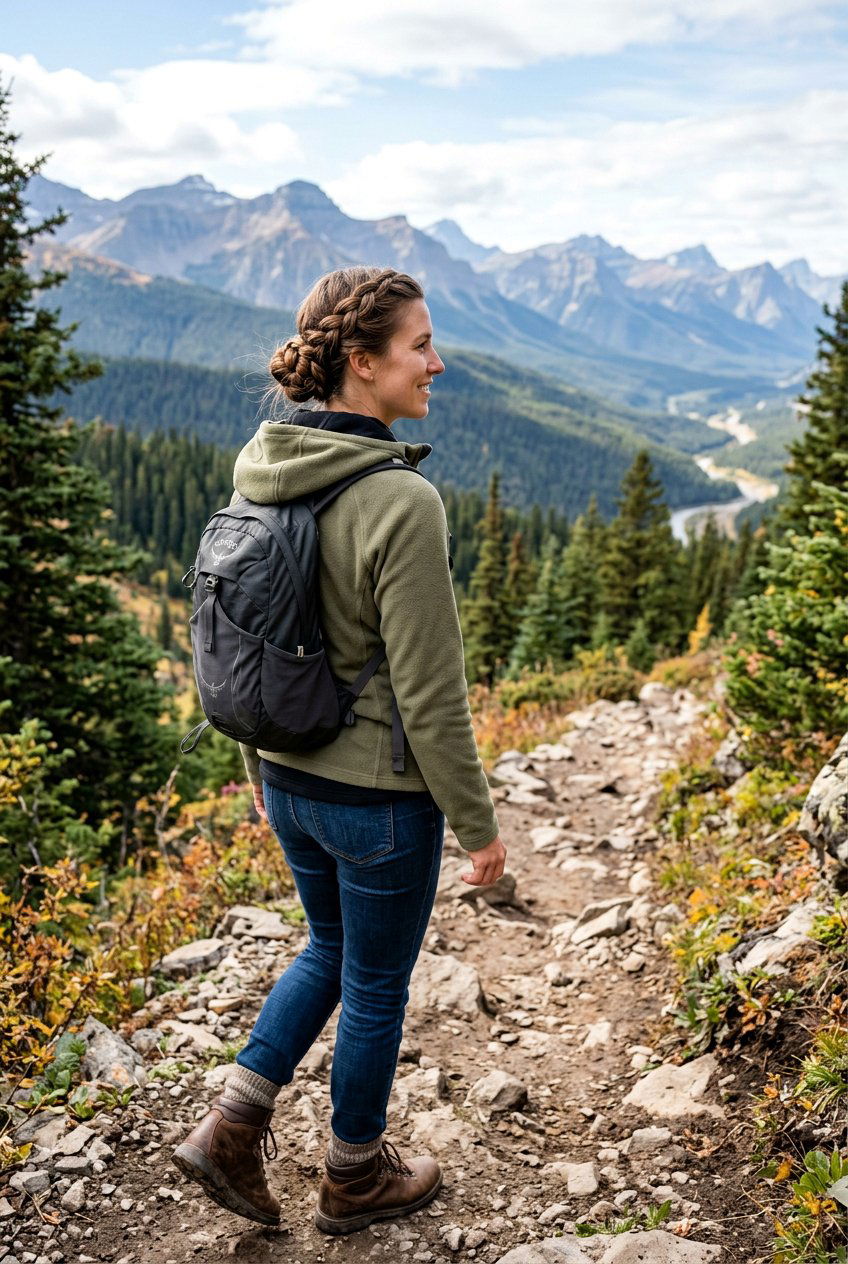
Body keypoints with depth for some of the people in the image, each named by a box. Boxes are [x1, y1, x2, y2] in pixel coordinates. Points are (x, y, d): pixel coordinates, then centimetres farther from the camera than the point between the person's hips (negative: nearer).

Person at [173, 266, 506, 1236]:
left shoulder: (262, 472, -2)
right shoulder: (400, 501, -25)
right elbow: (429, 690, -21)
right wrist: (477, 822, -9)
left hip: (289, 780, 7)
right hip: (379, 793, -7)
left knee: (330, 950, 29)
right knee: (375, 985, 16)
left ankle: (229, 1128, 29)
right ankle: (354, 1179, 38)